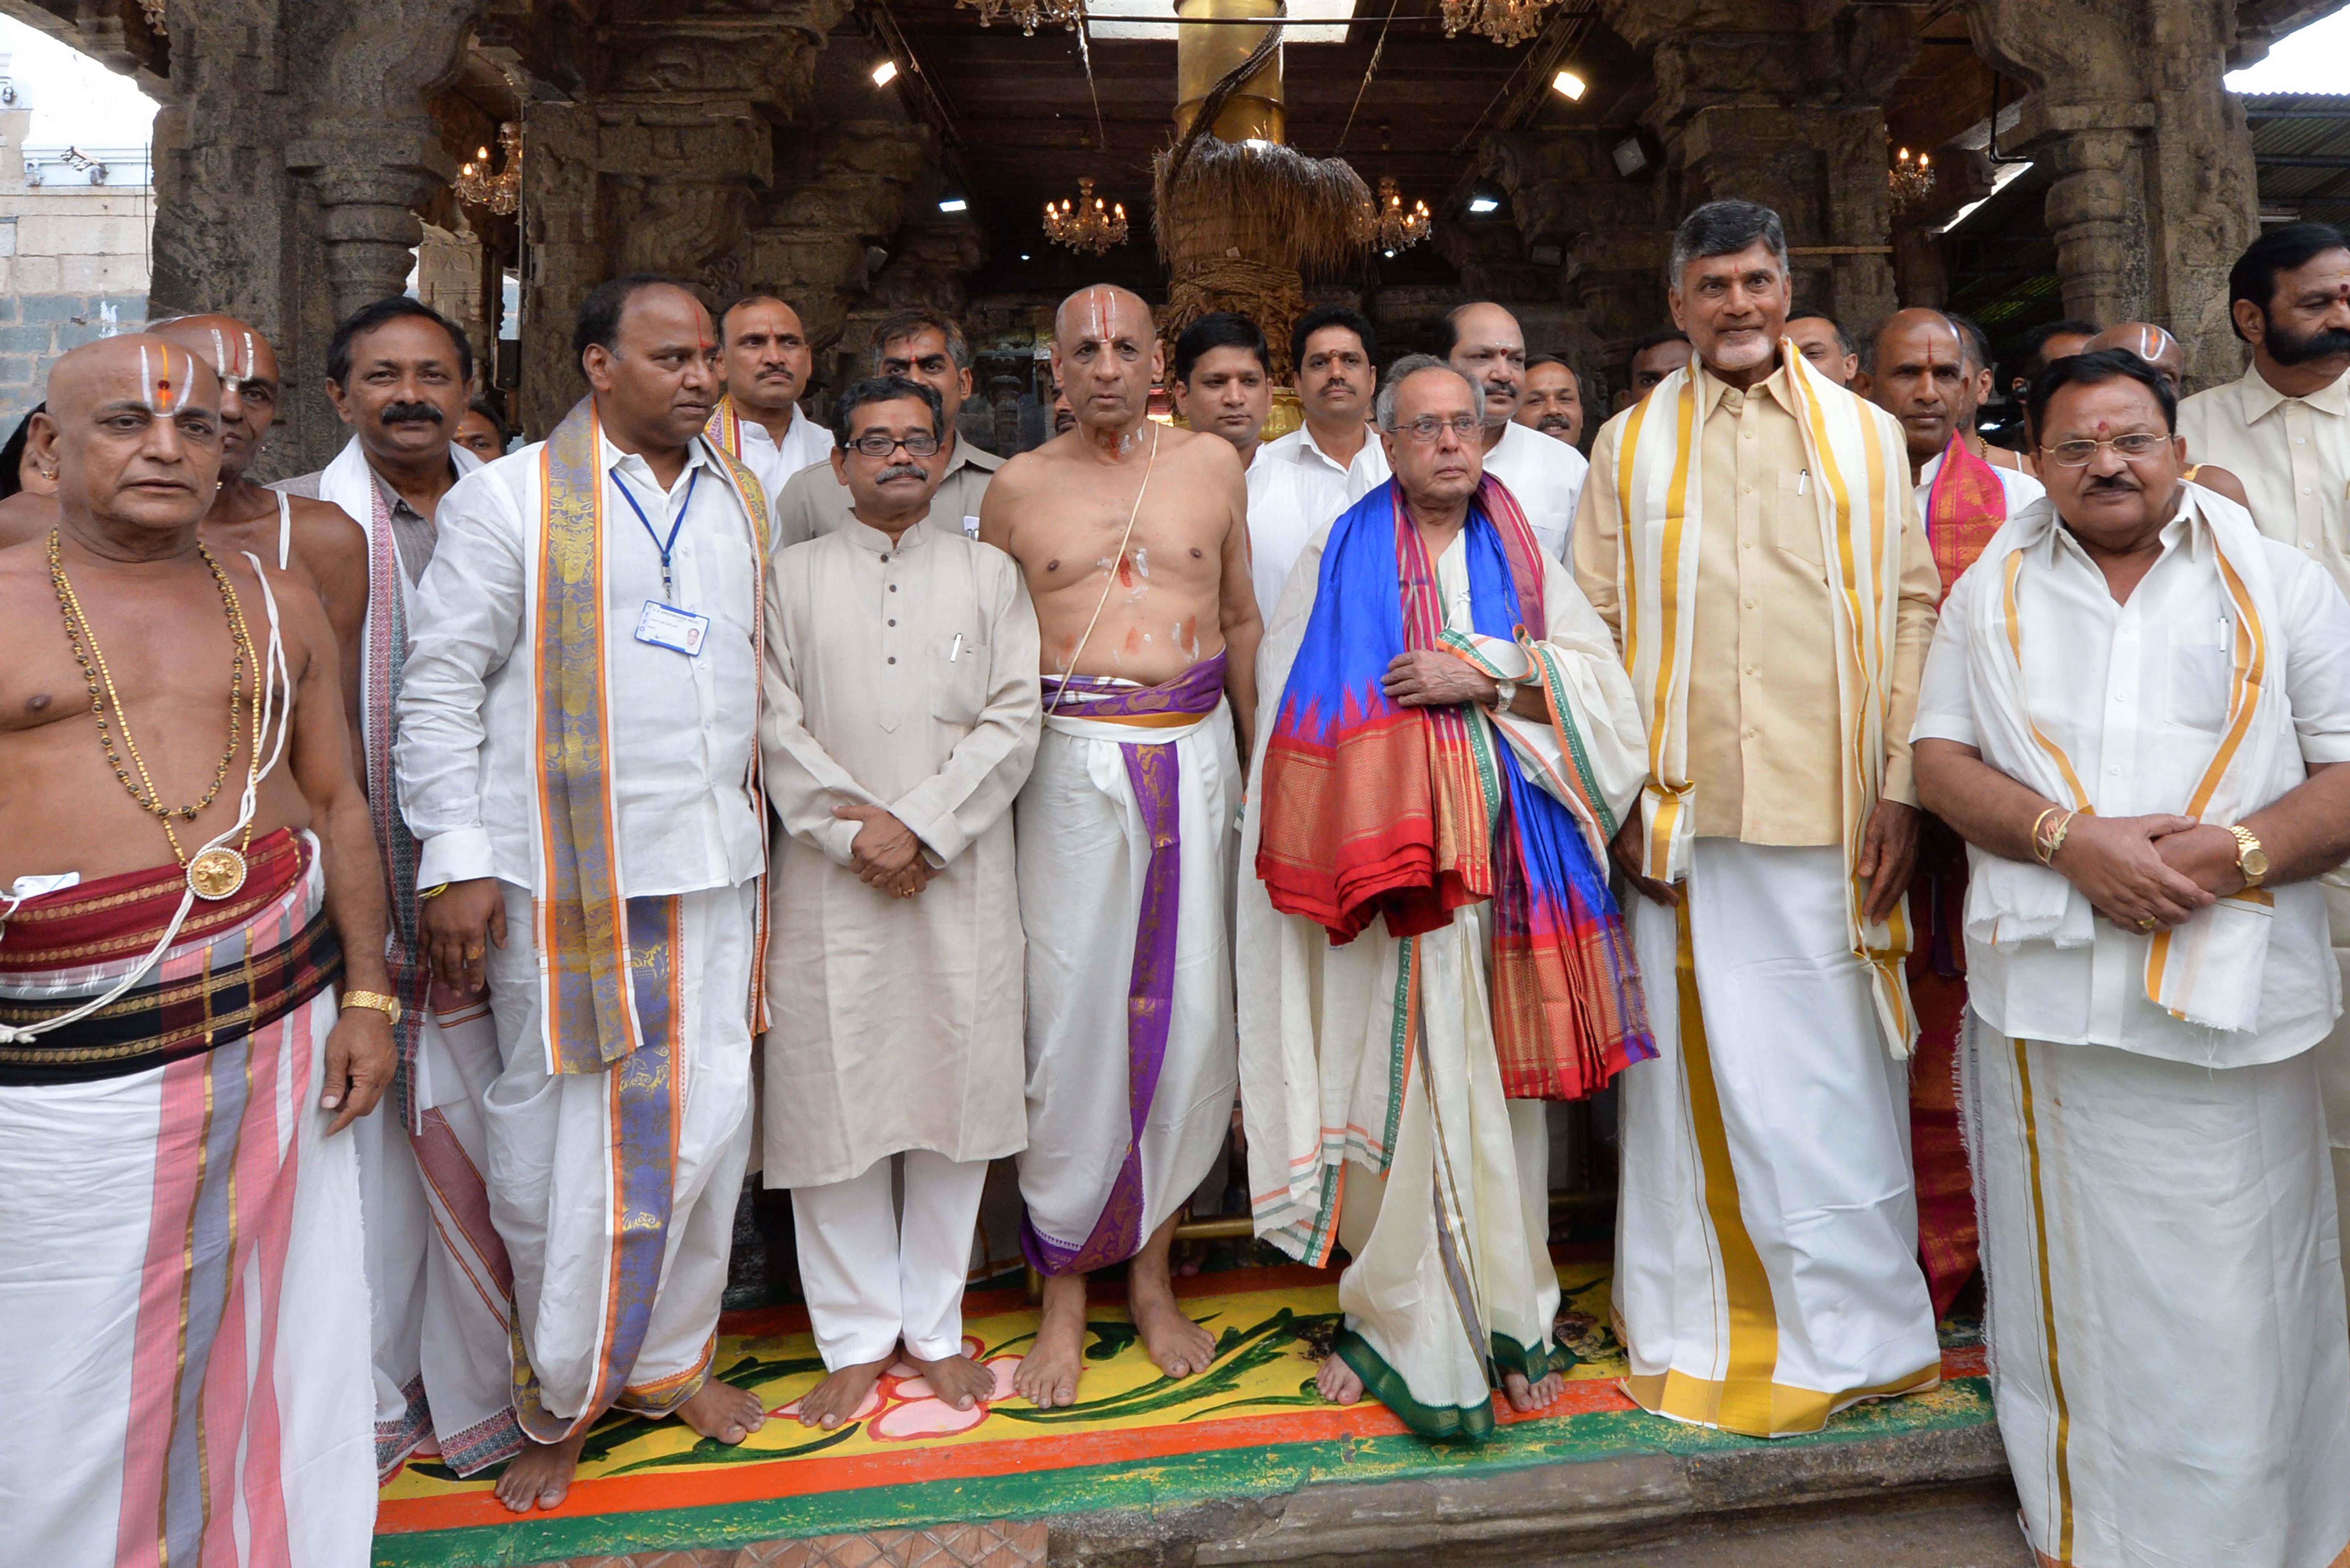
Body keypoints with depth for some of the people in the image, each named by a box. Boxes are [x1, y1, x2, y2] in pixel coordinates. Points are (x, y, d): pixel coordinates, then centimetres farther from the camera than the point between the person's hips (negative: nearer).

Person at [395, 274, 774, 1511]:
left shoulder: (741, 501, 13)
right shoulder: (511, 498, -2)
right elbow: (440, 686, -4)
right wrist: (456, 860, -10)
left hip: (715, 871, 5)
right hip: (564, 881, -4)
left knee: (708, 1127, 10)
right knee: (557, 1143, 5)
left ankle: (672, 1361, 32)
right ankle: (556, 1400, 27)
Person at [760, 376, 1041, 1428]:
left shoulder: (989, 574, 11)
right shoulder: (792, 576, 11)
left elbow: (1014, 721, 1)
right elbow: (776, 725, 1)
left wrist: (922, 822, -11)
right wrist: (853, 830, -11)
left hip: (963, 875, 1)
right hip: (831, 878, 0)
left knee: (955, 1090, 4)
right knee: (833, 1093, 1)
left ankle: (935, 1327, 21)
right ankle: (856, 1338, 18)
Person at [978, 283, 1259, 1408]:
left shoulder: (1212, 465, 10)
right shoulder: (1020, 486, 7)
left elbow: (1242, 619, 16)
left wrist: (1262, 762, 12)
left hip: (1194, 755, 2)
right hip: (1072, 763, -1)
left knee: (1192, 1015, 4)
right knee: (1071, 1017, -1)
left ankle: (1152, 1271, 21)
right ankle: (1064, 1290, 14)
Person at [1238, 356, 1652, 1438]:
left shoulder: (1522, 559, 15)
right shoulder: (1339, 562, 9)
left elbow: (1603, 689, 4)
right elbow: (1299, 718, 5)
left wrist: (1486, 676, -10)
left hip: (1500, 860, 2)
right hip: (1383, 862, -2)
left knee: (1497, 1085, 4)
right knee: (1393, 1083, -5)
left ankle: (1504, 1321, 17)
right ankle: (1398, 1323, 9)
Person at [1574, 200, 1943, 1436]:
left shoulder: (1866, 437, 12)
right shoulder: (1629, 446, 10)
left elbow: (1912, 610, 7)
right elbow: (1599, 627, 4)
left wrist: (1902, 785, -2)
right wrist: (1623, 795, -4)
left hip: (1830, 817, 0)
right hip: (1682, 814, 0)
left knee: (1832, 1069, 3)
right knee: (1695, 1064, 6)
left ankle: (1855, 1331, 22)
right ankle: (1697, 1325, 22)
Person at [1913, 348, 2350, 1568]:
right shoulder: (1993, 590, 11)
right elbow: (1940, 758, 3)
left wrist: (2236, 852, -16)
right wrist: (2070, 840, -12)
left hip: (2237, 996, 0)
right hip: (2044, 991, 1)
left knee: (2237, 1298, 4)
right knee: (2071, 1277, 10)